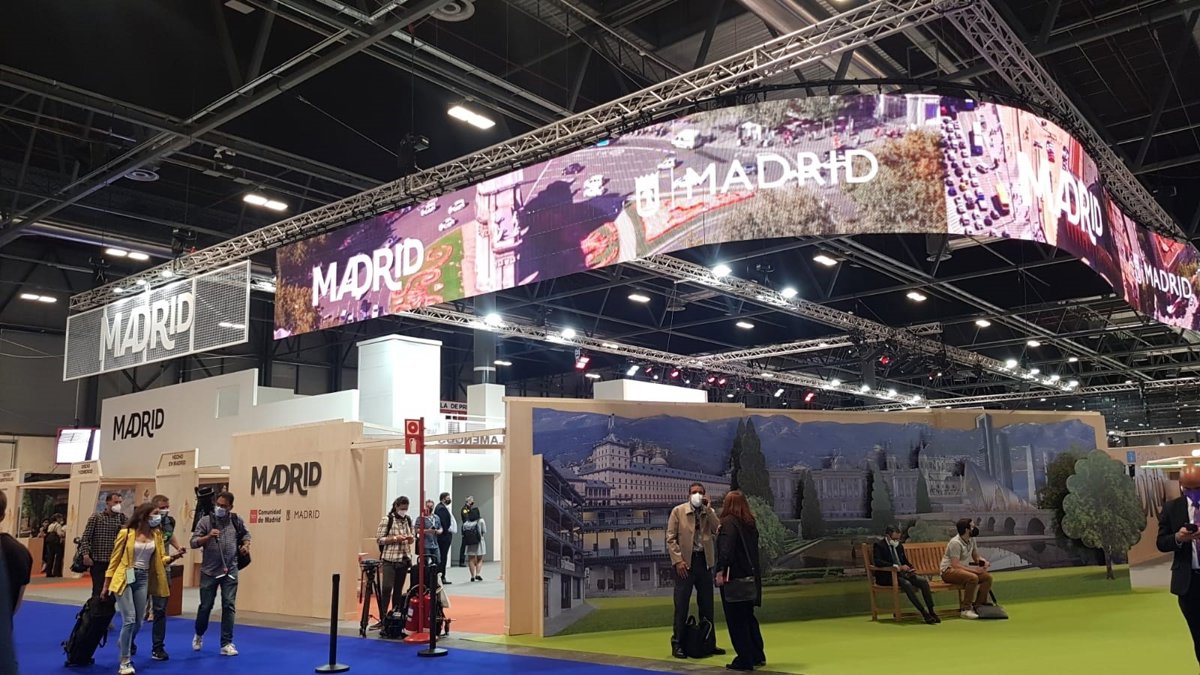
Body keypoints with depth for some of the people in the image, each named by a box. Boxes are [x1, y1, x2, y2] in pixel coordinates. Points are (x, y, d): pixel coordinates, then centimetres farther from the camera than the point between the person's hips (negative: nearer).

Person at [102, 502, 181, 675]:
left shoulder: (156, 534, 5)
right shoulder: (126, 533, -7)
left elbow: (161, 559, 6)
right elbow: (115, 559, -2)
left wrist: (174, 557, -16)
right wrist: (106, 585, 0)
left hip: (143, 578, 5)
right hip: (125, 578, -4)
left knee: (138, 622, 8)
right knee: (129, 620, -13)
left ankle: (124, 644, 41)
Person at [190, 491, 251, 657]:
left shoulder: (236, 521, 3)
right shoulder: (205, 521, -5)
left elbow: (245, 534, 21)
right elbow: (194, 542, -10)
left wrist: (246, 544, 2)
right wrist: (208, 536, -26)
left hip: (230, 571, 1)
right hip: (209, 571, -1)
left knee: (229, 606, -2)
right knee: (206, 606, 9)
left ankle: (226, 644, 5)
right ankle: (199, 635, 37)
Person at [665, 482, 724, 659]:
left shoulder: (708, 512, 9)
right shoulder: (678, 511, -2)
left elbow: (718, 530, -9)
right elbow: (671, 538, -5)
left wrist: (707, 508, -11)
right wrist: (678, 560, -14)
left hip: (704, 561, 4)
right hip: (686, 562, -4)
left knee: (706, 604, 12)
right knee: (682, 605, -2)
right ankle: (677, 644, 5)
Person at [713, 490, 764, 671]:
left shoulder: (729, 522, -14)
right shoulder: (750, 523, 11)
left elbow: (726, 549, -25)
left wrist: (720, 571, -27)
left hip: (734, 577, -8)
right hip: (750, 576, 8)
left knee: (736, 619, 1)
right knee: (748, 616, 20)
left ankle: (745, 660, 5)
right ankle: (757, 655, 25)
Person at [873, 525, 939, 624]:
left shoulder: (899, 545, 16)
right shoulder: (879, 545, -6)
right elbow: (878, 562, -21)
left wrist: (910, 568, 0)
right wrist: (896, 566, -29)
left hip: (902, 573, 7)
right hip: (888, 576, -7)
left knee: (923, 582, -17)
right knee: (907, 584, -34)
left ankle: (931, 611, -18)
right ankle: (924, 613, -32)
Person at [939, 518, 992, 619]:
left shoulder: (971, 540, 7)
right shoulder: (956, 543, -20)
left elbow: (976, 556, 18)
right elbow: (955, 565, -26)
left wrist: (982, 561, -5)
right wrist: (973, 569, -29)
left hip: (963, 569, 9)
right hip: (949, 571, -9)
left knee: (988, 576, -8)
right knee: (973, 578, -34)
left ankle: (978, 605, -1)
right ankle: (966, 610, -26)